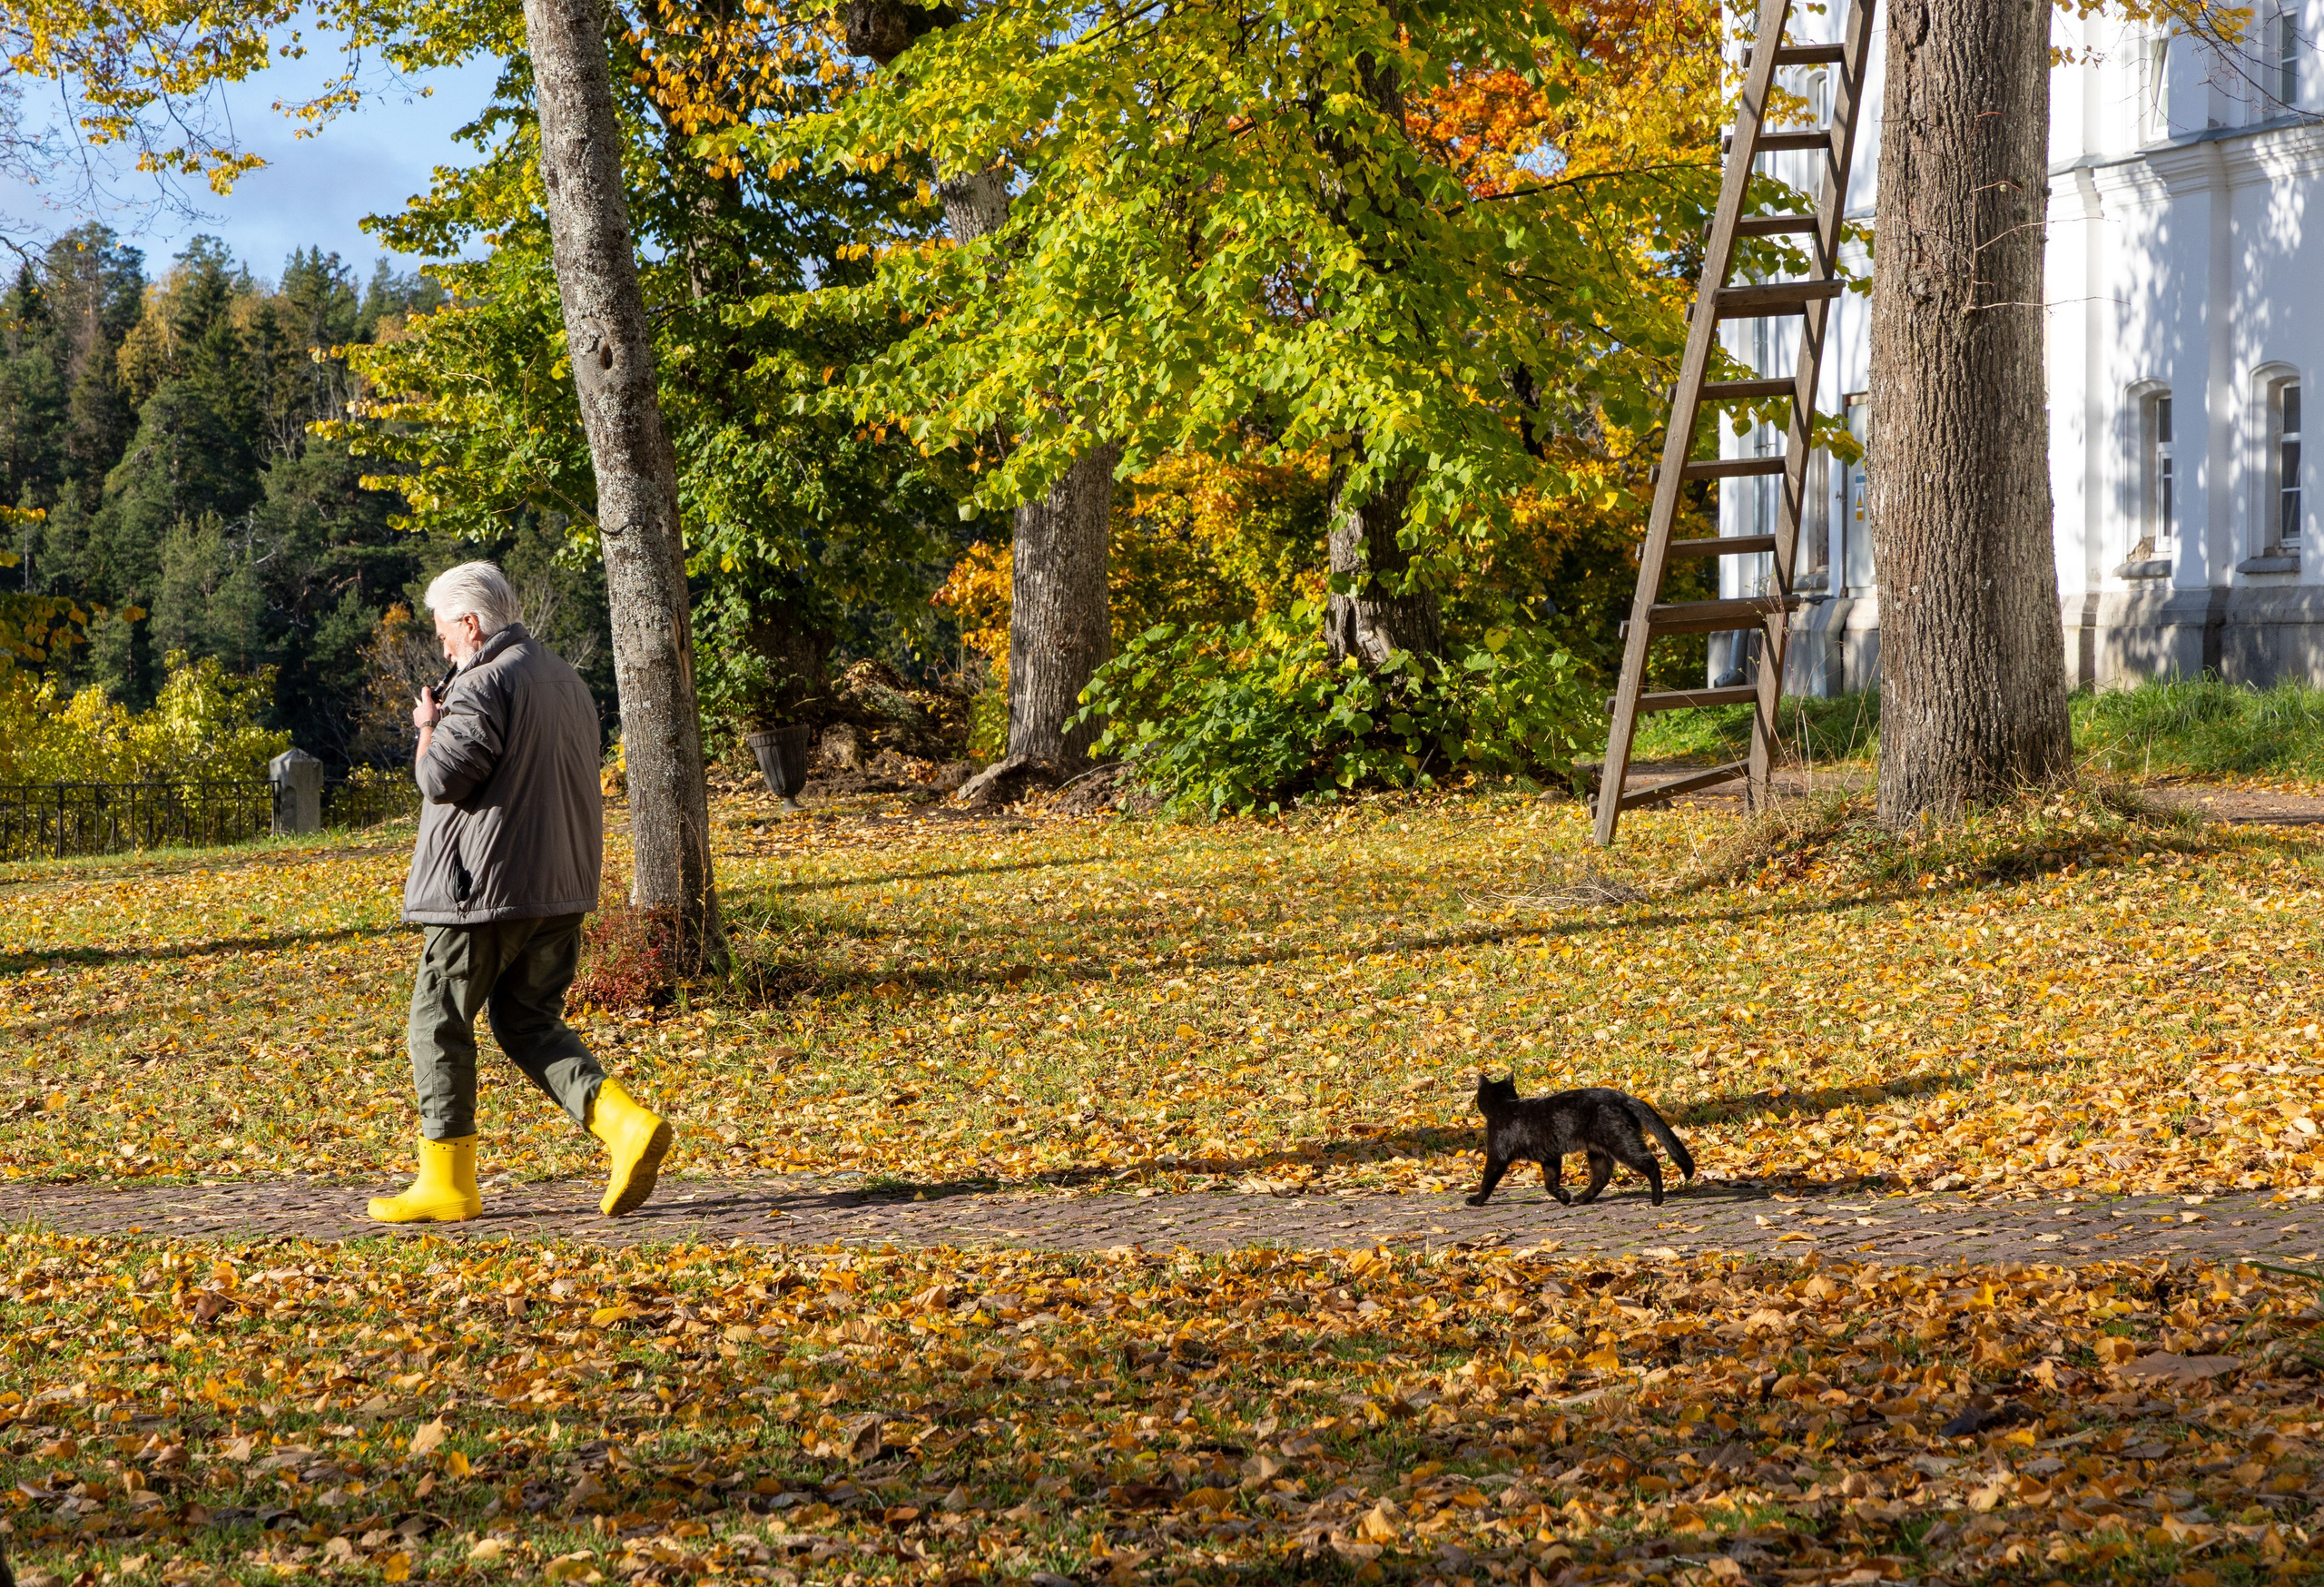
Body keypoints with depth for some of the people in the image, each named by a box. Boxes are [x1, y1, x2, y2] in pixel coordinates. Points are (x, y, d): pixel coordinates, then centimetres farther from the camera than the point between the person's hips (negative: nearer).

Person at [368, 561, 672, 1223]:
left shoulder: (485, 685, -15)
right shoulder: (565, 679, 15)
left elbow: (443, 777, -21)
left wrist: (429, 729, -1)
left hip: (486, 888, -9)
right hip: (559, 890, 9)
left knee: (439, 1025, 3)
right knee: (530, 1024, 14)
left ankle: (446, 1184, 6)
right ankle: (628, 1125, -5)